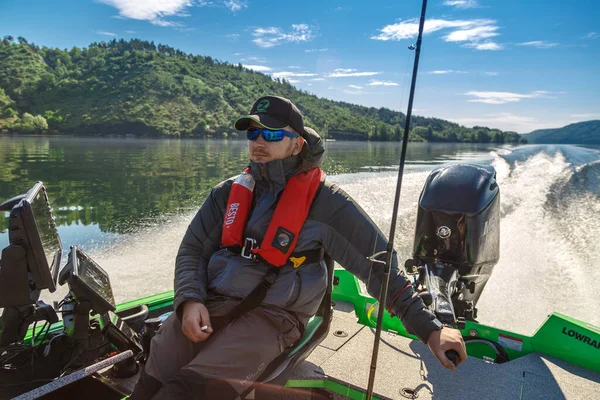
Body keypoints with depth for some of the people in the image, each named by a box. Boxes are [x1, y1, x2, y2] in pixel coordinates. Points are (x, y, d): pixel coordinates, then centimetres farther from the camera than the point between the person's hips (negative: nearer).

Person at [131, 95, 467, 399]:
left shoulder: (324, 200, -4)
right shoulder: (228, 192, 9)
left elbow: (379, 265, -1)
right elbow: (192, 251, 11)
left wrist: (428, 327, -3)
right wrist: (190, 301, -8)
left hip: (271, 317, -4)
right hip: (207, 305, 4)